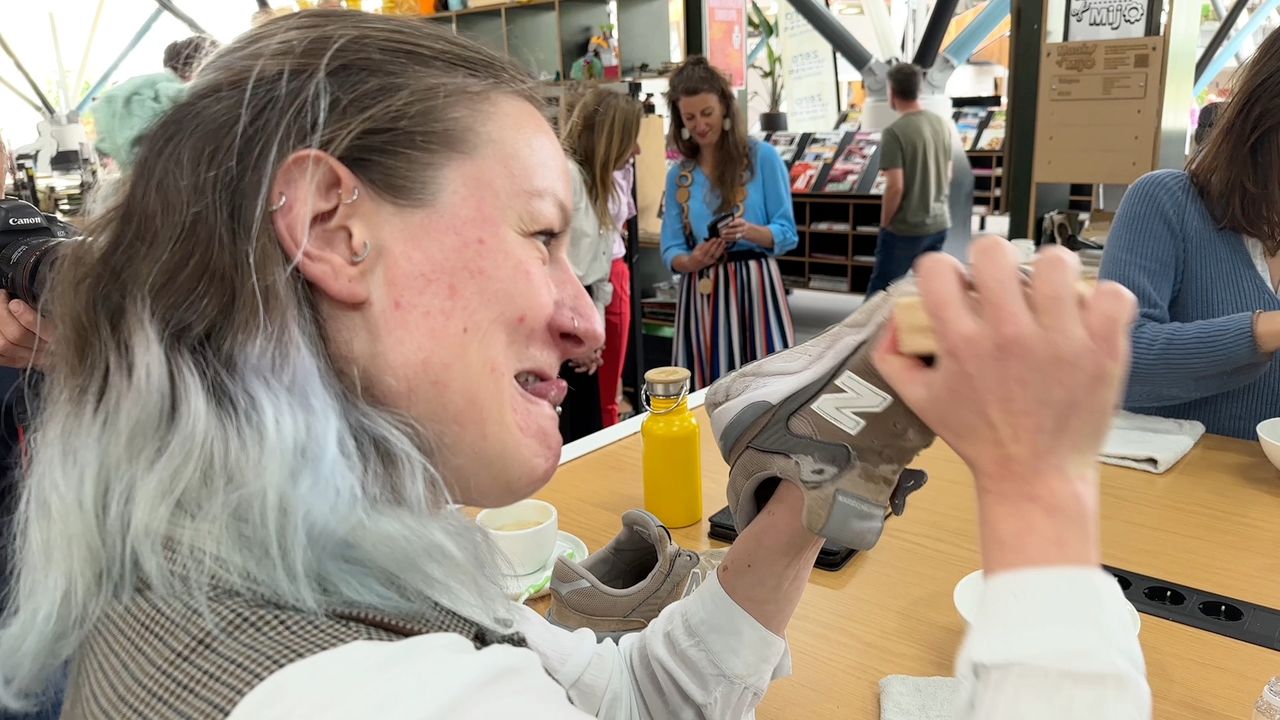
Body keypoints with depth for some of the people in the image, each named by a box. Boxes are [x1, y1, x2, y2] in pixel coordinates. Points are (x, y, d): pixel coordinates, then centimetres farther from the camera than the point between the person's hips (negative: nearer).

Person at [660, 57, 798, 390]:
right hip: (701, 297, 3)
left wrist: (750, 231, -22)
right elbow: (670, 250, 6)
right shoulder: (678, 175, 9)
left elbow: (788, 234, -2)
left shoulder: (762, 157, 0)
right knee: (707, 393, 4)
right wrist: (692, 261, -16)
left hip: (755, 287, -2)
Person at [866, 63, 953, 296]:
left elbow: (895, 187, -20)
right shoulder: (943, 124, 4)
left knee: (879, 293, 7)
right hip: (939, 224, 6)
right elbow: (948, 176, 14)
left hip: (905, 229, -6)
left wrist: (884, 224, -6)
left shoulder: (895, 132, -18)